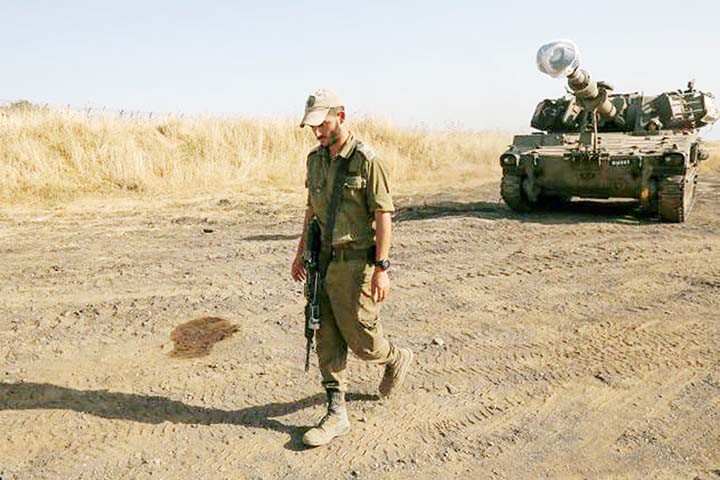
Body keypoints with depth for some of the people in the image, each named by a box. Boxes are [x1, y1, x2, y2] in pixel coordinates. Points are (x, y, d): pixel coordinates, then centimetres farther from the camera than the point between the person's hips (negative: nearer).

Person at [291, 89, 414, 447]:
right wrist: (301, 252, 20)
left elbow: (384, 215, -14)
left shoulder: (366, 160, -12)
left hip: (355, 263, -7)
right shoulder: (316, 159, 10)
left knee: (360, 339, 3)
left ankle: (396, 360, 36)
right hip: (323, 261, 7)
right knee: (327, 341, 7)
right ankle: (336, 415, 17)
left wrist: (381, 268, -19)